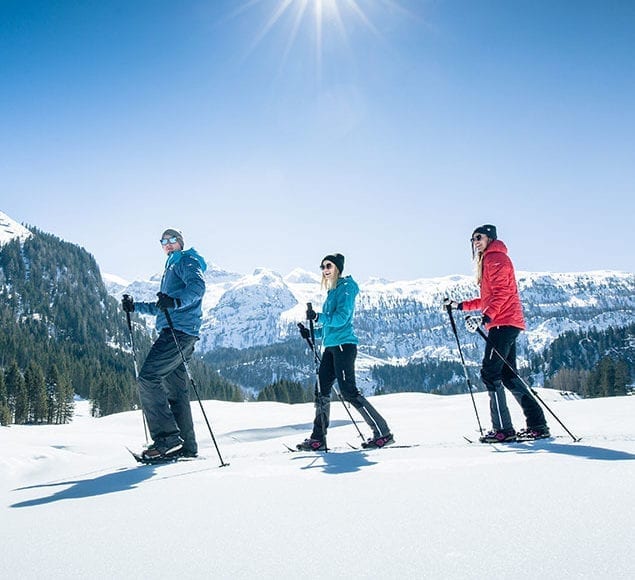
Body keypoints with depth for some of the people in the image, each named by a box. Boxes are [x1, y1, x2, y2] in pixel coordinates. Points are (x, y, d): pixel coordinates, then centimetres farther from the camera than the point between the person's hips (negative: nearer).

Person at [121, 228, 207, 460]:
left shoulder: (186, 261, 2)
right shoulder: (171, 267, 31)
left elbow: (198, 285, -20)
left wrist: (175, 302, -35)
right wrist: (135, 307, 30)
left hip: (179, 331, -10)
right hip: (172, 333, 10)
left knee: (148, 377, -18)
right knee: (175, 390, 7)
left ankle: (167, 437, -19)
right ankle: (187, 445, 9)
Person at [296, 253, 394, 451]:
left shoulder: (346, 287, -6)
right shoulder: (332, 292, 21)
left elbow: (341, 318, -18)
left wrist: (318, 317, -26)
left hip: (343, 345, -9)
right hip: (331, 347, 9)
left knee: (349, 392, -10)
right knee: (322, 391, 6)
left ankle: (383, 433, -4)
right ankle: (318, 439, 11)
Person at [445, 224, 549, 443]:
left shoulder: (496, 258, -4)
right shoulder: (488, 261, 25)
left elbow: (501, 293, -17)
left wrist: (485, 317, -28)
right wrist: (461, 305, 25)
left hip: (503, 323, -10)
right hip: (503, 324, 10)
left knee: (490, 372, -12)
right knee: (508, 375, 9)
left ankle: (503, 429, -11)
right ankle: (537, 425, 11)